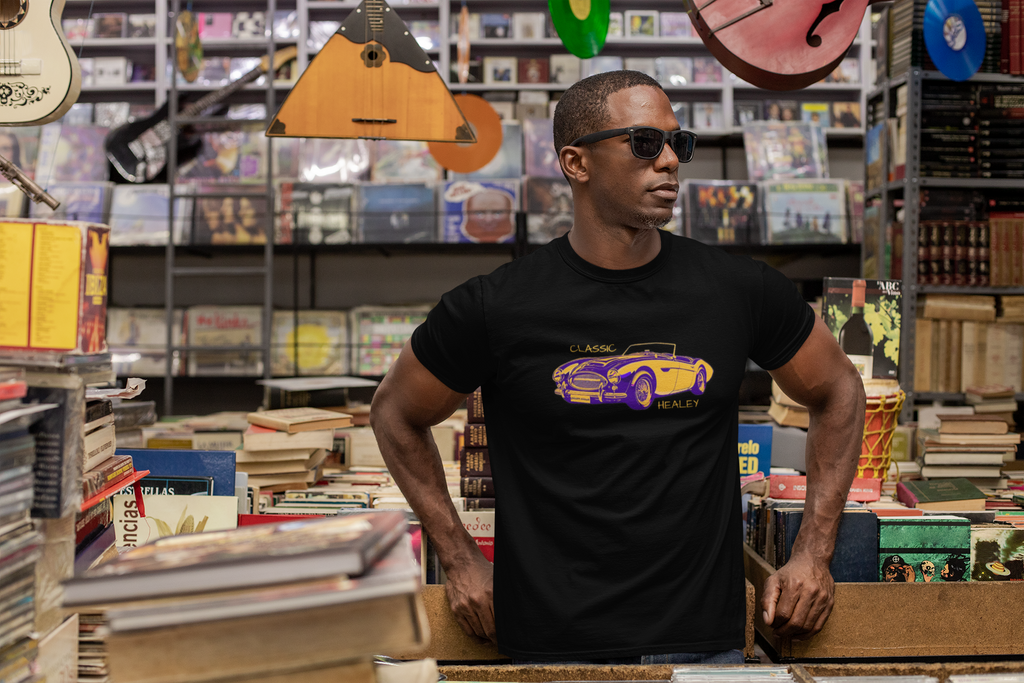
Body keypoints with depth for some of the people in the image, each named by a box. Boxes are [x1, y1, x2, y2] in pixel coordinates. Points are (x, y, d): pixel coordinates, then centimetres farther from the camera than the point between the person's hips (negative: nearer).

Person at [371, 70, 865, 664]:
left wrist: (813, 554, 8)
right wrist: (462, 562, 4)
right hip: (552, 645, -1)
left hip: (704, 640, 2)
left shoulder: (741, 290, -2)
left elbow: (839, 391, 14)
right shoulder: (497, 307, -7)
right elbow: (396, 415, 8)